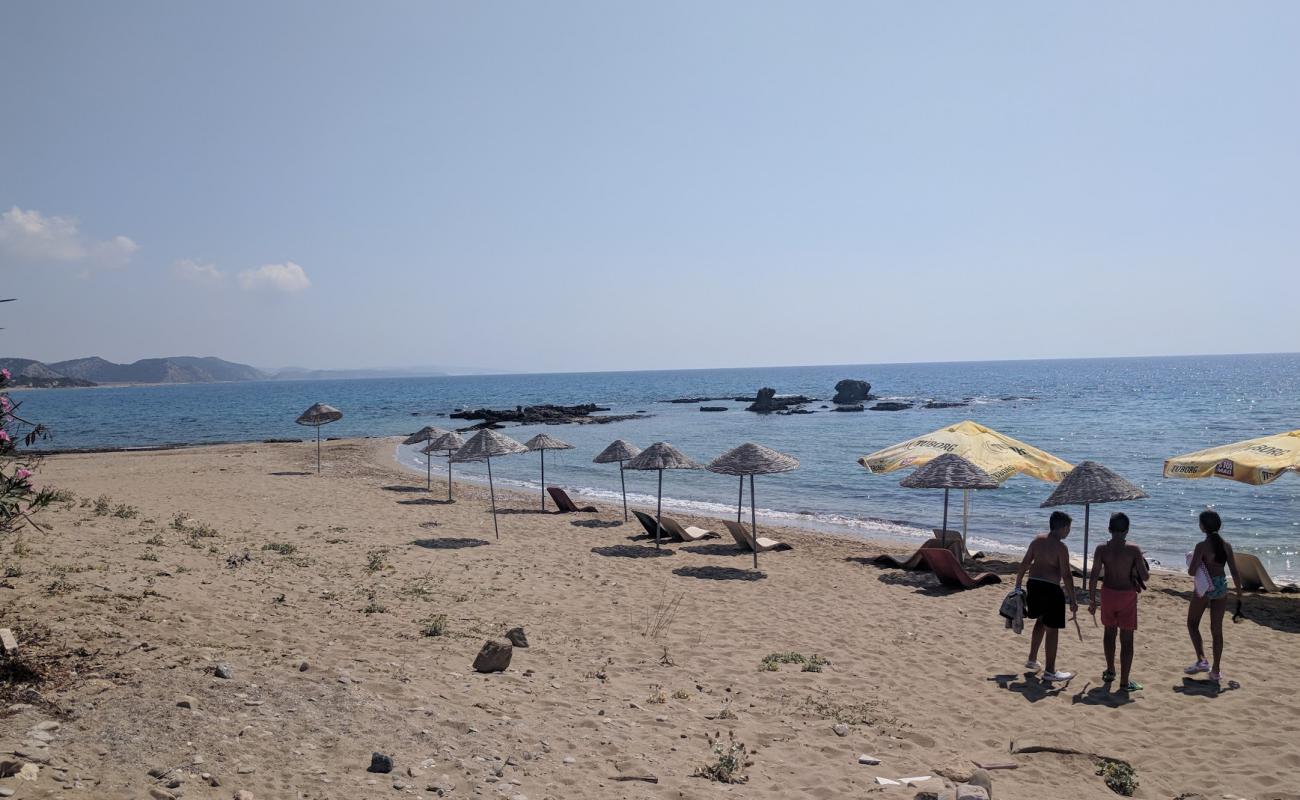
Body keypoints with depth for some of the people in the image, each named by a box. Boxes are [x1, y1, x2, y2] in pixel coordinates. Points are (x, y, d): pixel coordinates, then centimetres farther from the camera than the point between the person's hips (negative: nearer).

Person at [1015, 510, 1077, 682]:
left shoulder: (1037, 540, 6)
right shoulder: (1060, 547, -14)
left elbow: (1024, 564, 8)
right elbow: (1066, 575, -16)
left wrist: (1018, 586, 16)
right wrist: (1073, 600, -10)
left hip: (1033, 584, 8)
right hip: (1050, 588, -8)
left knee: (1041, 620, 26)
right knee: (1052, 629, 2)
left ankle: (1032, 660, 33)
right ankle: (1050, 672, 6)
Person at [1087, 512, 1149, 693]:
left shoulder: (1102, 549, -8)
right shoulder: (1134, 550, -14)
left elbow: (1094, 577, -9)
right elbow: (1145, 577, -14)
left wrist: (1092, 600, 0)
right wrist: (1146, 570, 10)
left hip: (1108, 594, 3)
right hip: (1127, 596, -3)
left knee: (1110, 632, 23)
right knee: (1126, 639, 4)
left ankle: (1110, 671, 37)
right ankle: (1124, 682, 7)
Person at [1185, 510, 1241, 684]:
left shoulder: (1202, 545, -15)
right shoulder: (1226, 545, 0)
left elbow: (1192, 571, -19)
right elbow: (1234, 573, 3)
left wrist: (1190, 563, 3)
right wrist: (1239, 592, 14)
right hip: (1221, 587, 5)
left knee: (1192, 624, 14)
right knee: (1217, 629, 10)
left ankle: (1202, 660, -1)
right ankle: (1215, 671, 11)